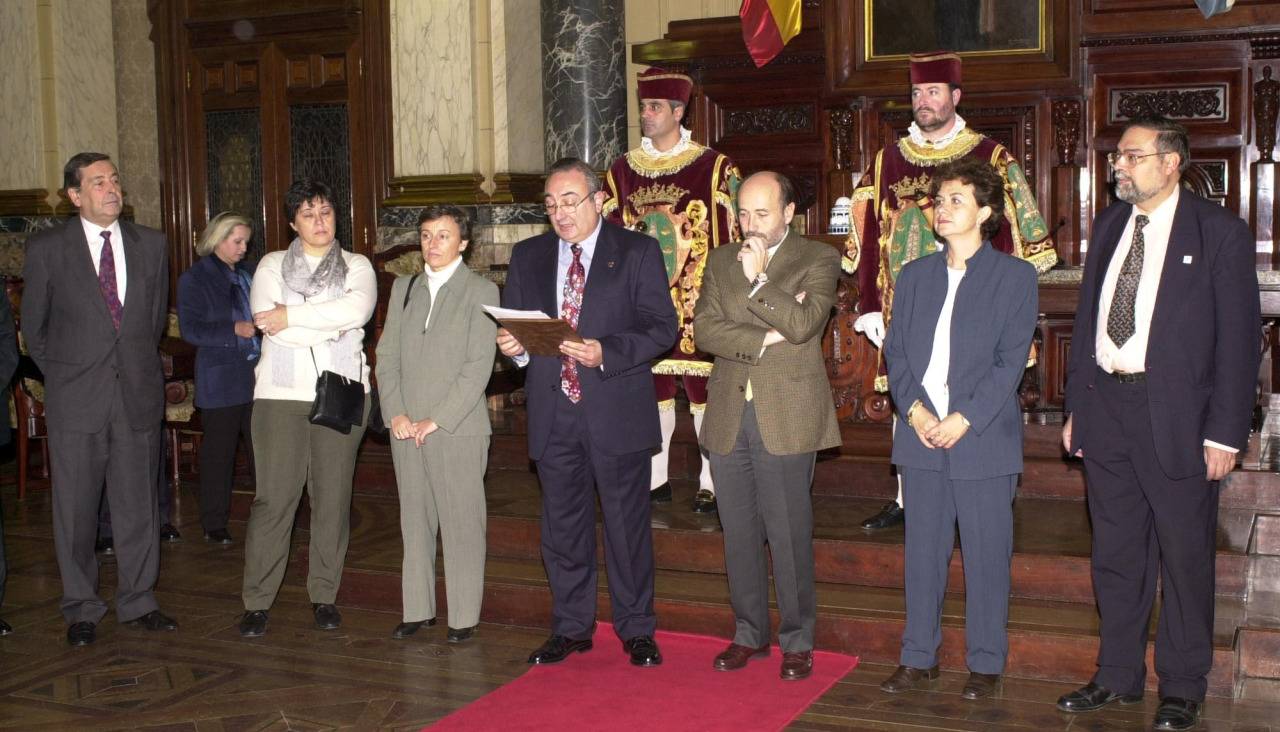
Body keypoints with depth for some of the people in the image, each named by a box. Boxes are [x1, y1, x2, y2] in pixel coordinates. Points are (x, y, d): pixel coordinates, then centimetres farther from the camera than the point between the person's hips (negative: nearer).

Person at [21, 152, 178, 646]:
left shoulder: (151, 245, 6)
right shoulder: (46, 248, -1)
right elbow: (34, 327, 7)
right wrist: (63, 374, 8)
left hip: (138, 394, 2)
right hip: (75, 399, -2)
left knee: (137, 504, 8)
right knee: (75, 509, 6)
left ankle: (138, 601, 21)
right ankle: (81, 609, 20)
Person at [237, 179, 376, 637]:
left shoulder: (357, 267, 12)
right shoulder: (272, 266, 13)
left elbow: (357, 309, -10)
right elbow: (266, 320, -5)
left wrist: (291, 315, -9)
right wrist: (330, 325, -7)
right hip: (282, 393, -1)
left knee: (333, 497, 2)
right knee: (274, 498, -4)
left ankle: (324, 596, 13)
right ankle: (257, 601, 3)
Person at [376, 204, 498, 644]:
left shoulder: (481, 291, -1)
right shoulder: (403, 288, 15)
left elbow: (479, 365, -9)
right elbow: (387, 355, 11)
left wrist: (438, 419, -13)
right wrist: (394, 413, -3)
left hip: (458, 429, -5)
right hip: (406, 428, 5)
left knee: (462, 524, -1)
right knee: (415, 522, 10)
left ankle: (464, 617, 8)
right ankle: (418, 610, 20)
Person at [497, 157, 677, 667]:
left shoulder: (637, 252, -1)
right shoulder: (528, 257, 12)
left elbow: (662, 326, -7)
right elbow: (512, 324, 12)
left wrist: (606, 353, -21)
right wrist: (513, 346, -11)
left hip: (618, 412, -3)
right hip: (553, 414, 4)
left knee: (628, 524, 5)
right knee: (562, 527, 12)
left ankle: (636, 630, 19)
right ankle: (571, 628, 25)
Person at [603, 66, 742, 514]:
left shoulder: (715, 168, -1)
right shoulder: (623, 170, 11)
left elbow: (731, 237, -3)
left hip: (698, 300, -4)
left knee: (702, 385, -2)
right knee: (650, 386, 7)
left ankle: (710, 482, 8)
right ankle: (656, 479, 18)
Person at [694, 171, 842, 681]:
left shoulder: (818, 260, 2)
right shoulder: (721, 261, 13)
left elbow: (803, 324, -14)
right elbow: (705, 330, 0)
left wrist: (759, 279, -15)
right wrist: (763, 339, -11)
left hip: (787, 418, -4)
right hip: (729, 416, 4)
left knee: (789, 536, 0)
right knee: (740, 535, 11)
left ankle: (797, 642, 14)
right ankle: (750, 634, 24)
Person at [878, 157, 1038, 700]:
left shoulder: (1015, 276, 1)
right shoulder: (914, 276, 14)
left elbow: (1011, 359, -6)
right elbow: (896, 350, 9)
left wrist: (964, 419, -14)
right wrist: (914, 409, -8)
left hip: (983, 438, -3)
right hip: (920, 436, 4)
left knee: (986, 555, 3)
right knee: (923, 551, 9)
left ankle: (985, 664, 15)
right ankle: (919, 656, 19)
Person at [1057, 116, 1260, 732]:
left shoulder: (1220, 233, -6)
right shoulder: (1108, 225, 10)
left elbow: (1239, 339, -8)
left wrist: (1225, 432, -12)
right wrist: (1076, 405, 10)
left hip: (1174, 414, -5)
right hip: (1105, 405, 5)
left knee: (1184, 555, 6)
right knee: (1115, 554, 14)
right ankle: (1119, 675, 28)